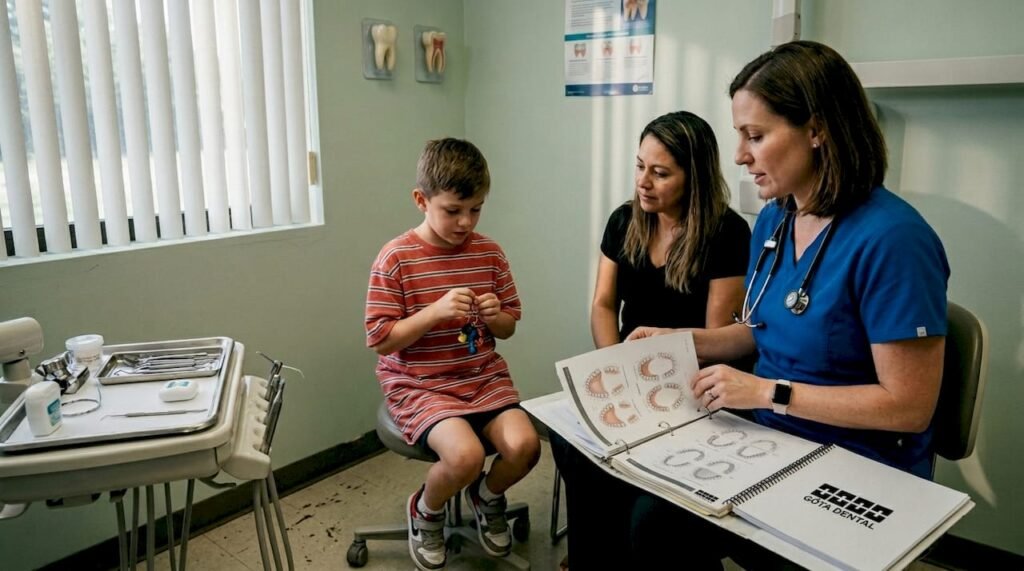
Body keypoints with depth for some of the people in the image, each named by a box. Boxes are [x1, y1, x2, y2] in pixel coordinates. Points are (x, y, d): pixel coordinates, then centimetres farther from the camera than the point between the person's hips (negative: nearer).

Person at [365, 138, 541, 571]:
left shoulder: (489, 252, 1)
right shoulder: (396, 259, -11)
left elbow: (509, 328, 11)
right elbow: (379, 341, -11)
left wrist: (495, 317, -13)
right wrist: (436, 311, -23)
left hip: (484, 376, 4)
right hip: (419, 384, -4)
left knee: (524, 446, -20)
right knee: (466, 455, -28)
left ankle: (486, 497, 18)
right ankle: (425, 513, 9)